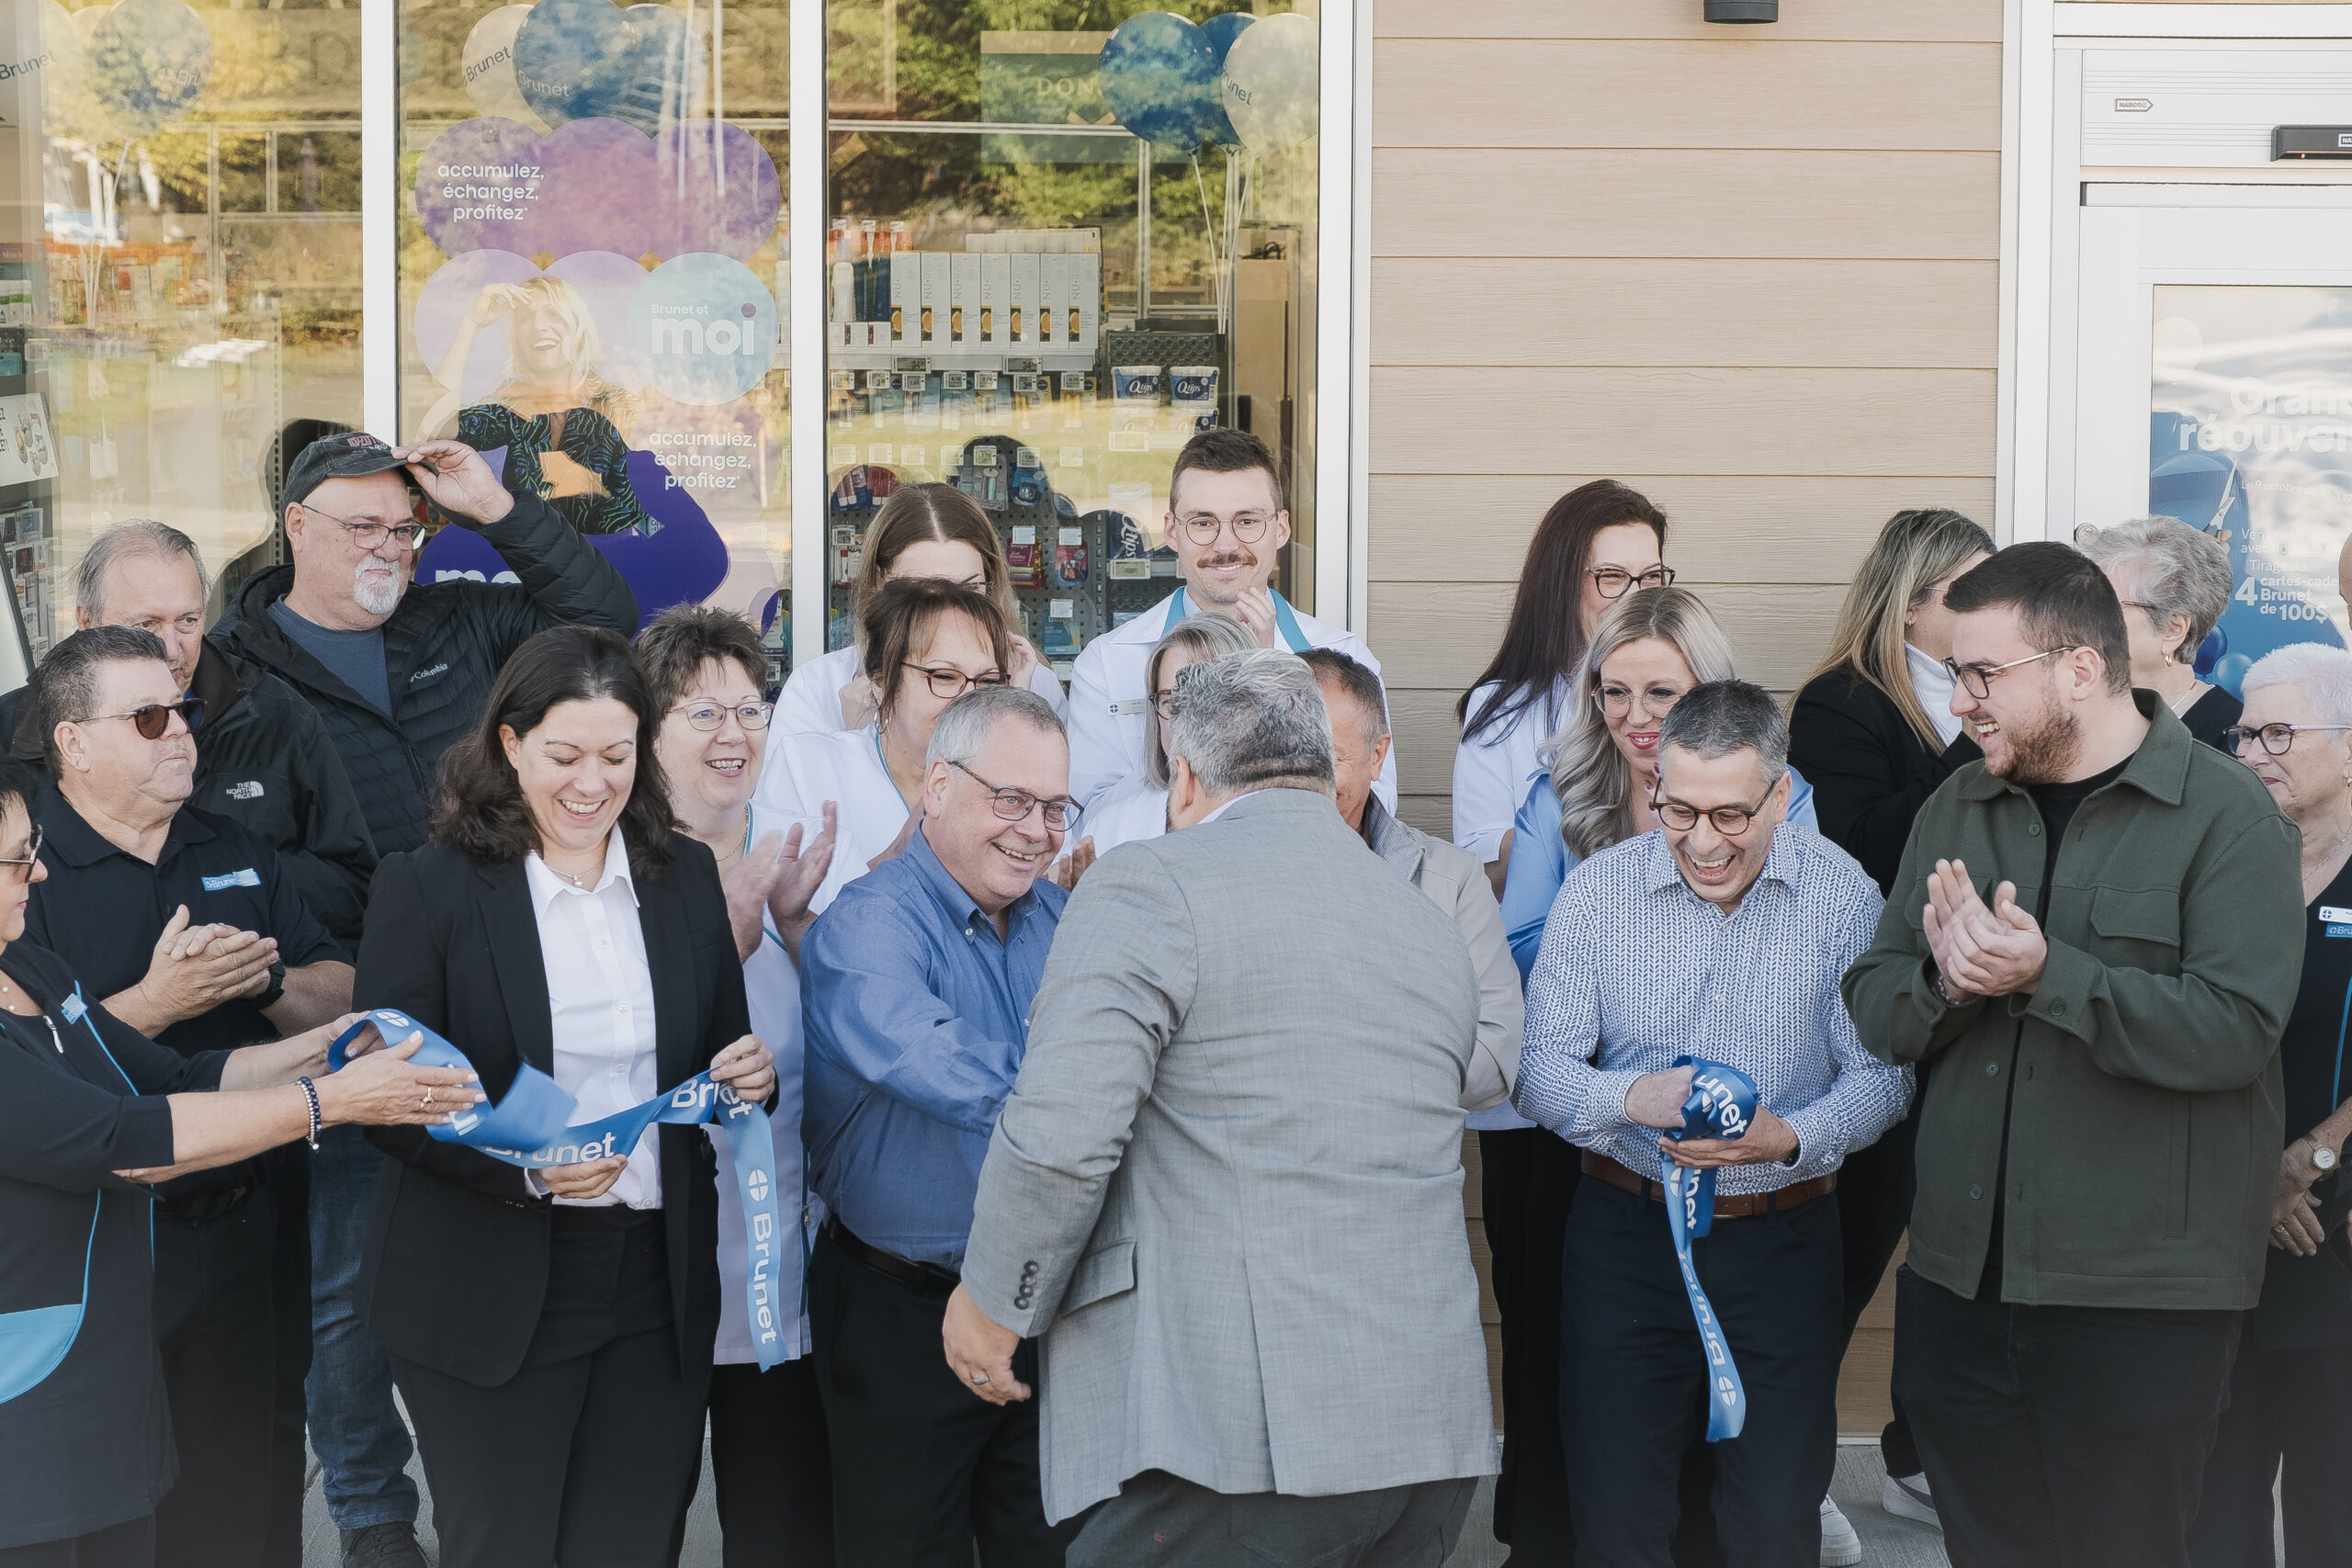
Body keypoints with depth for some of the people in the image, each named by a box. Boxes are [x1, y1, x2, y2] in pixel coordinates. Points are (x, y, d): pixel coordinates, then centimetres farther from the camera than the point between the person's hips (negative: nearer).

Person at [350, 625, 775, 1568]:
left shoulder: (687, 878, 8)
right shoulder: (426, 889, -5)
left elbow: (724, 1054, 16)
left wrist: (750, 1077, -8)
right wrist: (528, 1168, -24)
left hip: (658, 1284, 4)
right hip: (488, 1298, -3)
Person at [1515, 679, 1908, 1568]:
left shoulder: (1843, 896, -6)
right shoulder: (1598, 891, -5)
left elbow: (1881, 1075, -5)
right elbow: (1540, 1070, -5)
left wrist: (1790, 1140, -24)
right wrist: (1631, 1098, -25)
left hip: (1783, 1243, 0)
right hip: (1626, 1233, 0)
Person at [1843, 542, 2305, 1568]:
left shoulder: (2226, 816, -7)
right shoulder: (1956, 811, 11)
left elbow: (2235, 1029, -19)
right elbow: (1875, 1012, 7)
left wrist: (2045, 973, -25)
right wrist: (1944, 980, -15)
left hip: (2142, 1294, -5)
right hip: (1960, 1279, 5)